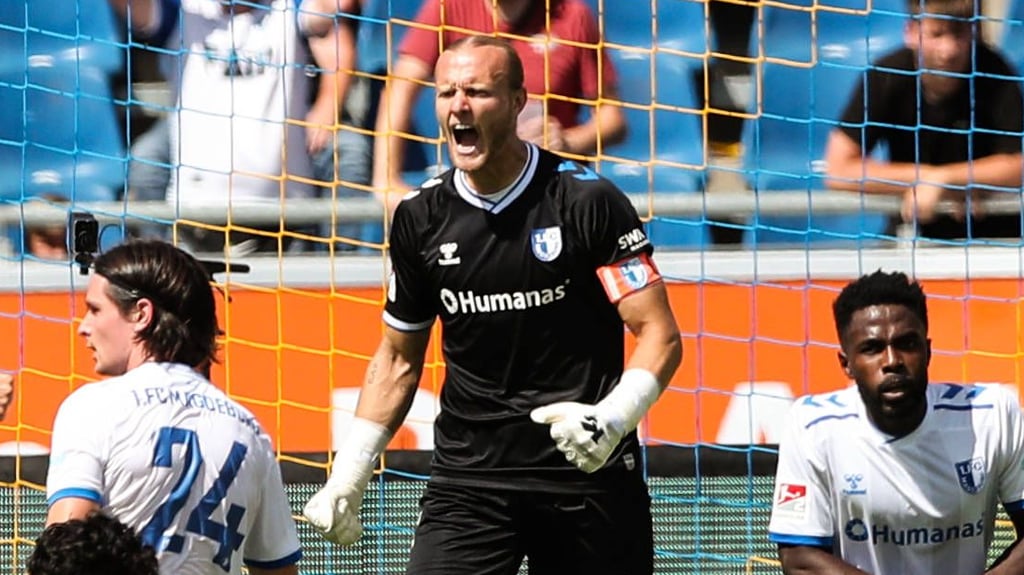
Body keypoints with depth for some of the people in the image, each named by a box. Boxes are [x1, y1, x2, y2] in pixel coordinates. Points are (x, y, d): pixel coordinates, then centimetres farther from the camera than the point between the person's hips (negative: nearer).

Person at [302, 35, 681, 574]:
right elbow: (398, 357, 17)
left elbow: (660, 335, -8)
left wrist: (611, 418, -26)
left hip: (588, 472, -2)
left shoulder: (589, 201, -7)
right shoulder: (420, 217, 5)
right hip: (466, 477, 3)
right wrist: (347, 475, 11)